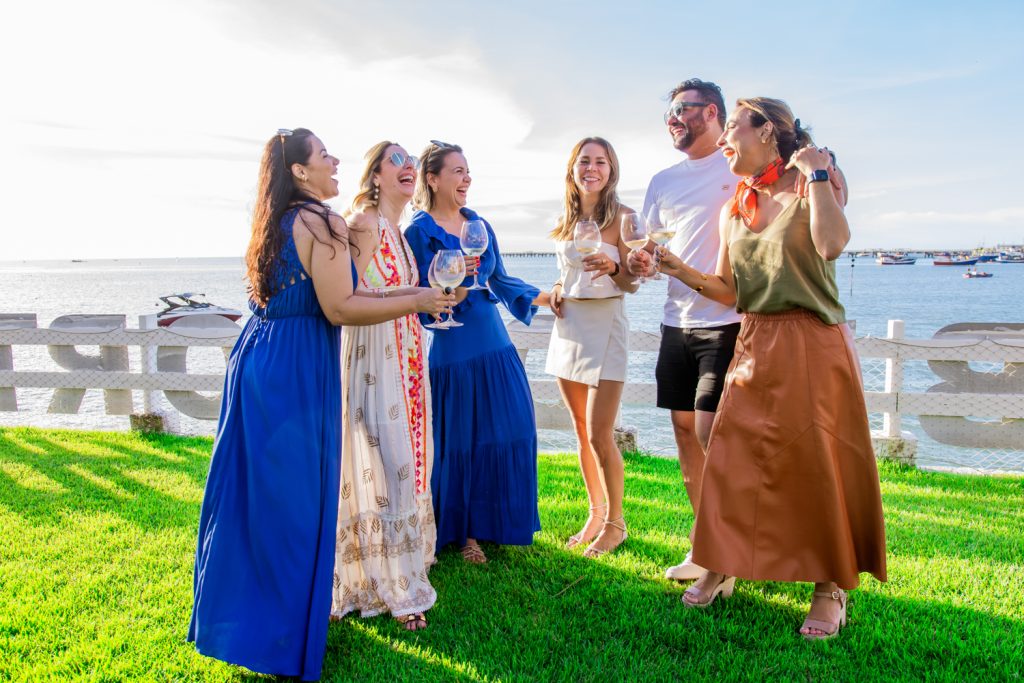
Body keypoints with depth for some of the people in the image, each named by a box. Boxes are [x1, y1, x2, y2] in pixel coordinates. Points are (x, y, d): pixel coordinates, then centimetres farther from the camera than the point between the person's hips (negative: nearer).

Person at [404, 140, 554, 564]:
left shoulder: (479, 225, 11)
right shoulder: (419, 232, -8)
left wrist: (540, 297, 6)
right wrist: (456, 281, -27)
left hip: (494, 346, 7)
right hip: (451, 351, -6)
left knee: (510, 433, 8)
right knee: (457, 442, 2)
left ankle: (492, 525, 27)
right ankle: (459, 532, 22)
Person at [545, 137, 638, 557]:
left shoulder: (622, 216, -4)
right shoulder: (566, 219, 12)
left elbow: (632, 283, -6)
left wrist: (612, 267, -26)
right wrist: (556, 290, 2)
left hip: (605, 327, -6)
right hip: (569, 326, 6)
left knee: (600, 434, -7)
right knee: (582, 433, 11)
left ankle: (615, 522, 11)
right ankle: (596, 514, 25)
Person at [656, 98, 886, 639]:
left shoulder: (810, 189, -3)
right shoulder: (733, 210, 12)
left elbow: (832, 244, -25)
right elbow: (731, 292, 13)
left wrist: (816, 174, -15)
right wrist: (685, 273, -2)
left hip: (811, 347, -5)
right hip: (754, 348, 5)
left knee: (816, 465, 0)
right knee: (732, 459, 4)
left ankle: (830, 587, 15)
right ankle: (722, 568, 20)